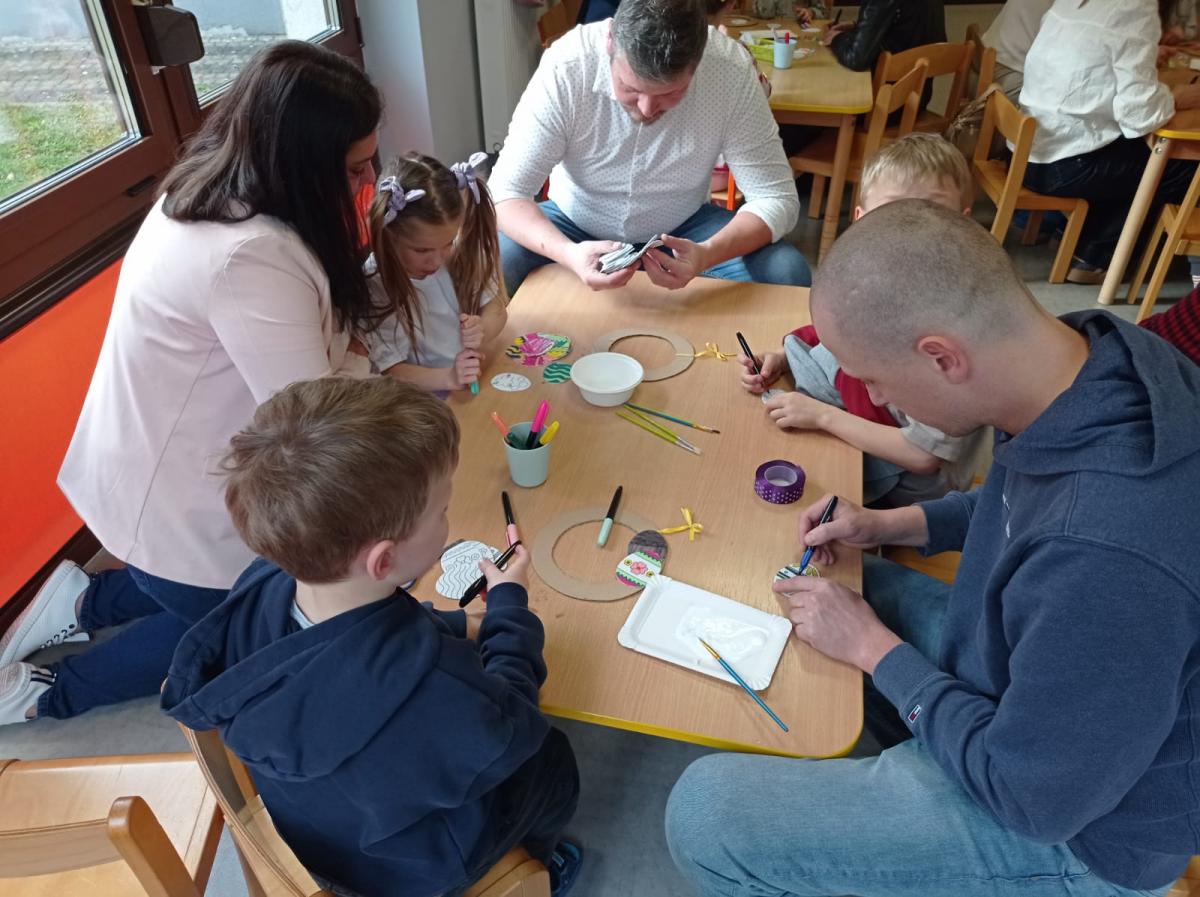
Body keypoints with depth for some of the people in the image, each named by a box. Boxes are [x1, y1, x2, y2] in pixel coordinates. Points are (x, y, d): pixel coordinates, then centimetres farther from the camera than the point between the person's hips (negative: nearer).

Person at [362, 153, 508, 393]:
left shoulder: (458, 256, -4)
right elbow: (390, 371, -13)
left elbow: (496, 309, 5)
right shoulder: (374, 291, -17)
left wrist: (481, 331, -17)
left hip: (482, 379, 5)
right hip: (430, 405, -4)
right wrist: (448, 378, -29)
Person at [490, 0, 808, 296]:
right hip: (575, 225, 0)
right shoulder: (565, 66, -27)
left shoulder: (731, 70, -24)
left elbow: (776, 197, -20)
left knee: (786, 273, -22)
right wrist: (567, 253, -44)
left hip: (682, 229, 1)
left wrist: (707, 255, -40)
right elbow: (505, 191, -24)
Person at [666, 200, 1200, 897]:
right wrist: (897, 524, -1)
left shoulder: (1104, 562, -41)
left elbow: (1030, 797, -25)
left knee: (703, 812, -13)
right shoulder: (1098, 347, -15)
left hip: (1069, 822, -7)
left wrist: (874, 648, -16)